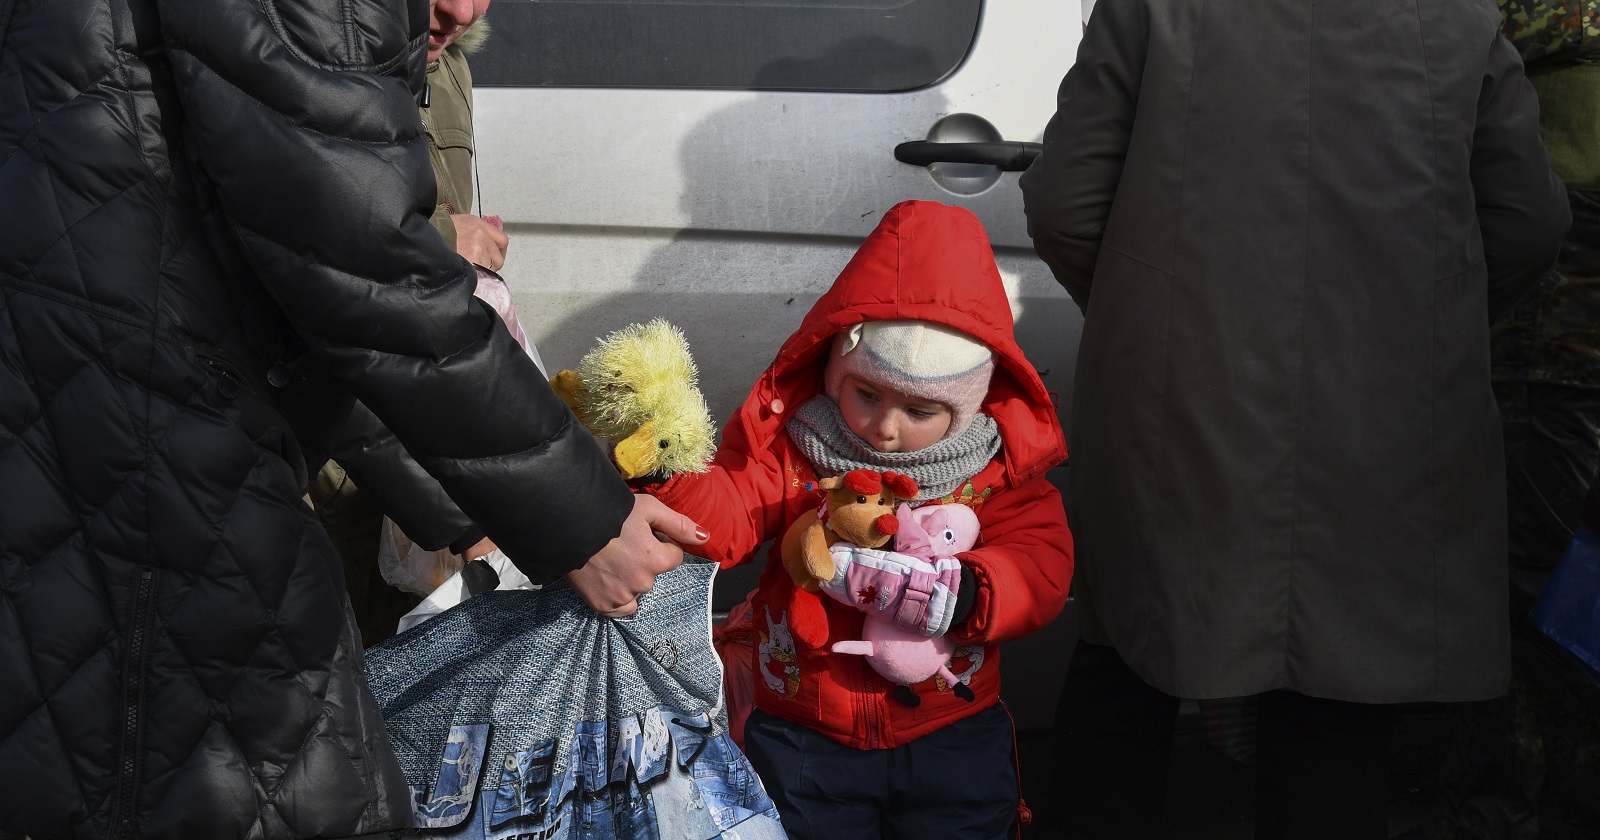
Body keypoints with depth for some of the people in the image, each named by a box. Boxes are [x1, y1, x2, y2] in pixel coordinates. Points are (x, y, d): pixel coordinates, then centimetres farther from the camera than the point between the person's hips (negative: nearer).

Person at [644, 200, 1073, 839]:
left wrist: (959, 592, -33)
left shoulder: (999, 464, -6)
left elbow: (1041, 568, -14)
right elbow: (724, 519, -15)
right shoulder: (789, 444, -7)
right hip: (805, 733, 0)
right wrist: (664, 473, -35)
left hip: (951, 734, 1)